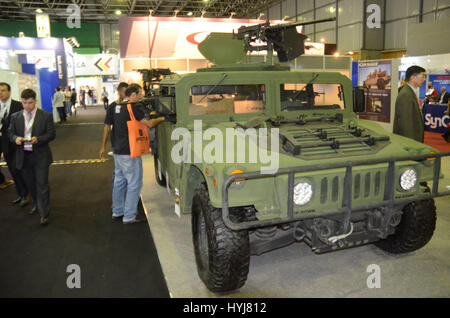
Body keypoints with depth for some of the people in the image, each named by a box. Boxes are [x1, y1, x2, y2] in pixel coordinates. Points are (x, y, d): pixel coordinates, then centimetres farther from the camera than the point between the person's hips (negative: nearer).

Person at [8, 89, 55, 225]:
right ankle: (36, 204, 41)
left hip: (40, 156, -4)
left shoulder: (46, 116, -4)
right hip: (23, 156, 4)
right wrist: (16, 138, -13)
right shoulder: (15, 117, 6)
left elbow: (51, 134, -5)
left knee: (42, 185, -2)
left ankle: (44, 213, 8)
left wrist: (37, 139, -21)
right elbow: (11, 133, 10)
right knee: (30, 183, 17)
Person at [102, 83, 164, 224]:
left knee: (119, 181, 18)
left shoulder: (115, 107, 11)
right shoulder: (133, 108, -15)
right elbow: (149, 124, -16)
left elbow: (108, 126, 18)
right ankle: (129, 216, 2)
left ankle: (117, 211, 29)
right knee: (134, 183, -2)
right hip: (129, 152, -9)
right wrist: (162, 118, -1)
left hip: (117, 151, 9)